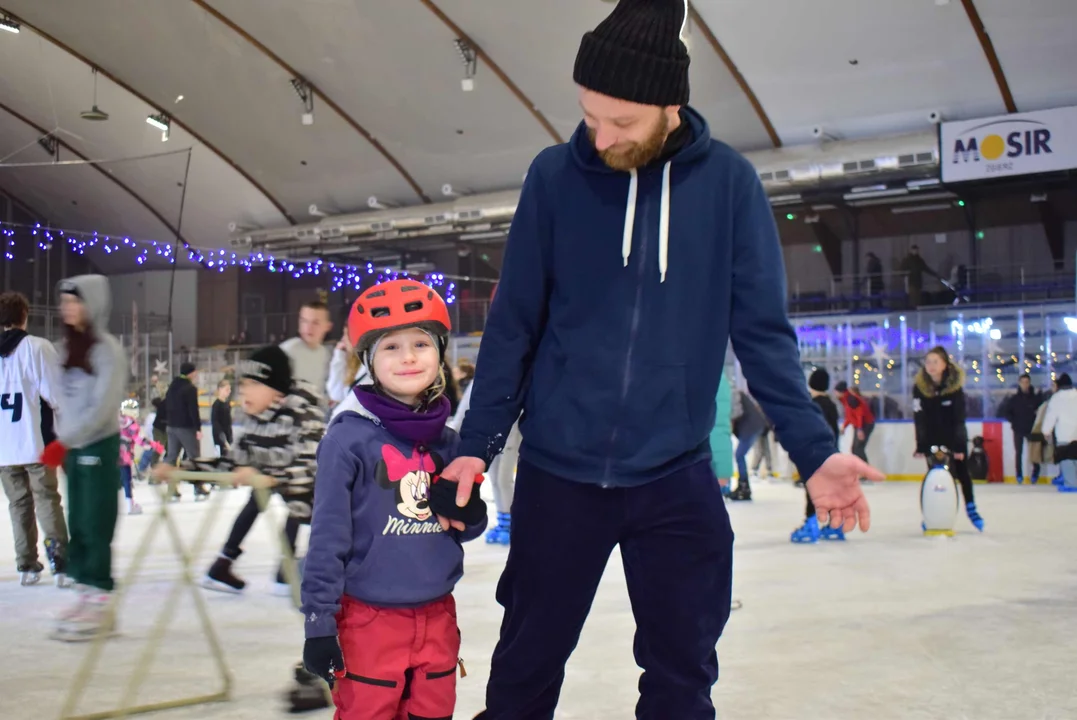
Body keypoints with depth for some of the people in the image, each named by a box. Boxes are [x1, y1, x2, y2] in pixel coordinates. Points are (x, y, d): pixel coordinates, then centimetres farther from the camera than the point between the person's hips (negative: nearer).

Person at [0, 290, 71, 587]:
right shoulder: (37, 347, -8)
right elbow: (56, 394, -11)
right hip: (35, 441, -4)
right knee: (47, 499, -2)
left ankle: (27, 565, 14)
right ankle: (59, 557, -15)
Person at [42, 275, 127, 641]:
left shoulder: (107, 349, -11)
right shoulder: (67, 347, 11)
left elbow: (103, 406, -17)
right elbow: (65, 397, 16)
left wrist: (65, 440, -16)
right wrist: (61, 440, 8)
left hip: (99, 446, -7)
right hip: (72, 448, 7)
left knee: (96, 525, -6)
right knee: (77, 525, 9)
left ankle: (101, 603, -2)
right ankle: (86, 593, 16)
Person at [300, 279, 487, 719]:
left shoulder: (447, 442, 5)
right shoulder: (349, 438, -12)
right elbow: (328, 537, -11)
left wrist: (467, 510, -9)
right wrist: (319, 622, -11)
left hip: (437, 617, 5)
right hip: (370, 619, -5)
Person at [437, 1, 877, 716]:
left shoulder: (728, 181, -5)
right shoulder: (555, 175, -4)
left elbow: (762, 331, -2)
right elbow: (514, 325, 0)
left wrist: (814, 449, -8)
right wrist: (476, 444, -3)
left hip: (677, 478, 0)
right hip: (556, 473, 0)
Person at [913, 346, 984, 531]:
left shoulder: (955, 384, -19)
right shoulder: (920, 386, -18)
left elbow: (959, 417, -20)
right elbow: (919, 419, -18)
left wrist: (959, 446, -23)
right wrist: (920, 446, -22)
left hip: (954, 436, 0)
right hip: (933, 438, 0)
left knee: (962, 473, 6)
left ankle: (971, 508, 23)